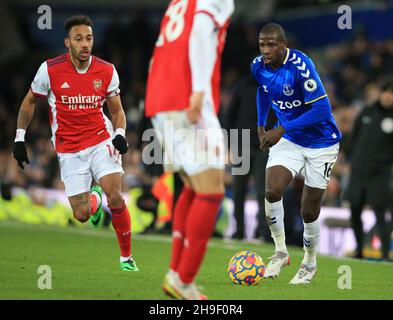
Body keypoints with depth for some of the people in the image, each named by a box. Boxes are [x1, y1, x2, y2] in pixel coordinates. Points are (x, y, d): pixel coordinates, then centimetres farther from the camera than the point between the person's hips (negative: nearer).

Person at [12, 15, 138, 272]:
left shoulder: (107, 71, -5)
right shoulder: (50, 70, -9)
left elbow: (117, 110, 7)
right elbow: (29, 102, 7)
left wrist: (120, 134, -13)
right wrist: (19, 139, 5)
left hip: (101, 140, 0)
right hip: (69, 149, 0)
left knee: (115, 198, -19)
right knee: (82, 215, -4)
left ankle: (127, 257, 1)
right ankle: (94, 198, 37)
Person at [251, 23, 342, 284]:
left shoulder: (301, 66, -28)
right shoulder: (258, 66, -7)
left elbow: (322, 109, -28)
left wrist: (282, 130, -29)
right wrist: (261, 125, 12)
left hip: (320, 144, -4)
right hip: (289, 140, 4)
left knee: (309, 211, 2)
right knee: (272, 191, -20)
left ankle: (310, 263, 26)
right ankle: (280, 252, -1)